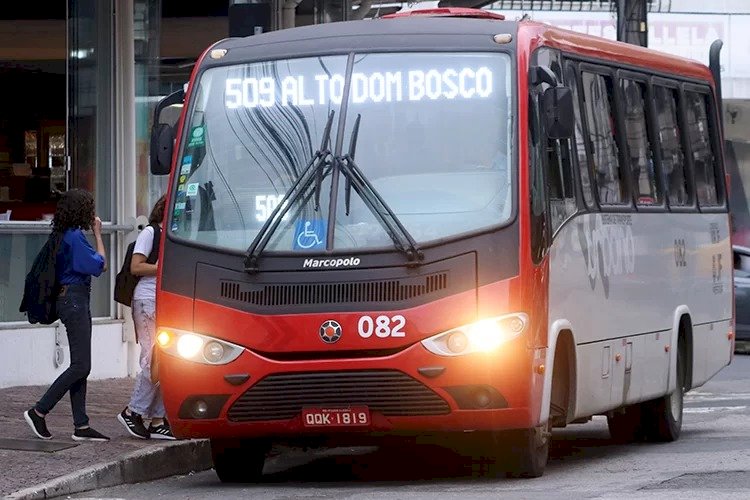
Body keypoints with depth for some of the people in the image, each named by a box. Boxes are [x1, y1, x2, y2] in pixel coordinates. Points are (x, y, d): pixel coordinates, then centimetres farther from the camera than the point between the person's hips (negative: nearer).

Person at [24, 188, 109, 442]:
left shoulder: (63, 235, 13)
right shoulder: (75, 236, -15)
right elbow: (99, 265, -12)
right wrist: (98, 234, -5)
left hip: (70, 299, 10)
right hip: (75, 299, -10)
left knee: (79, 366, 9)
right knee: (81, 366, -9)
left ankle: (81, 426, 9)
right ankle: (38, 412, -8)